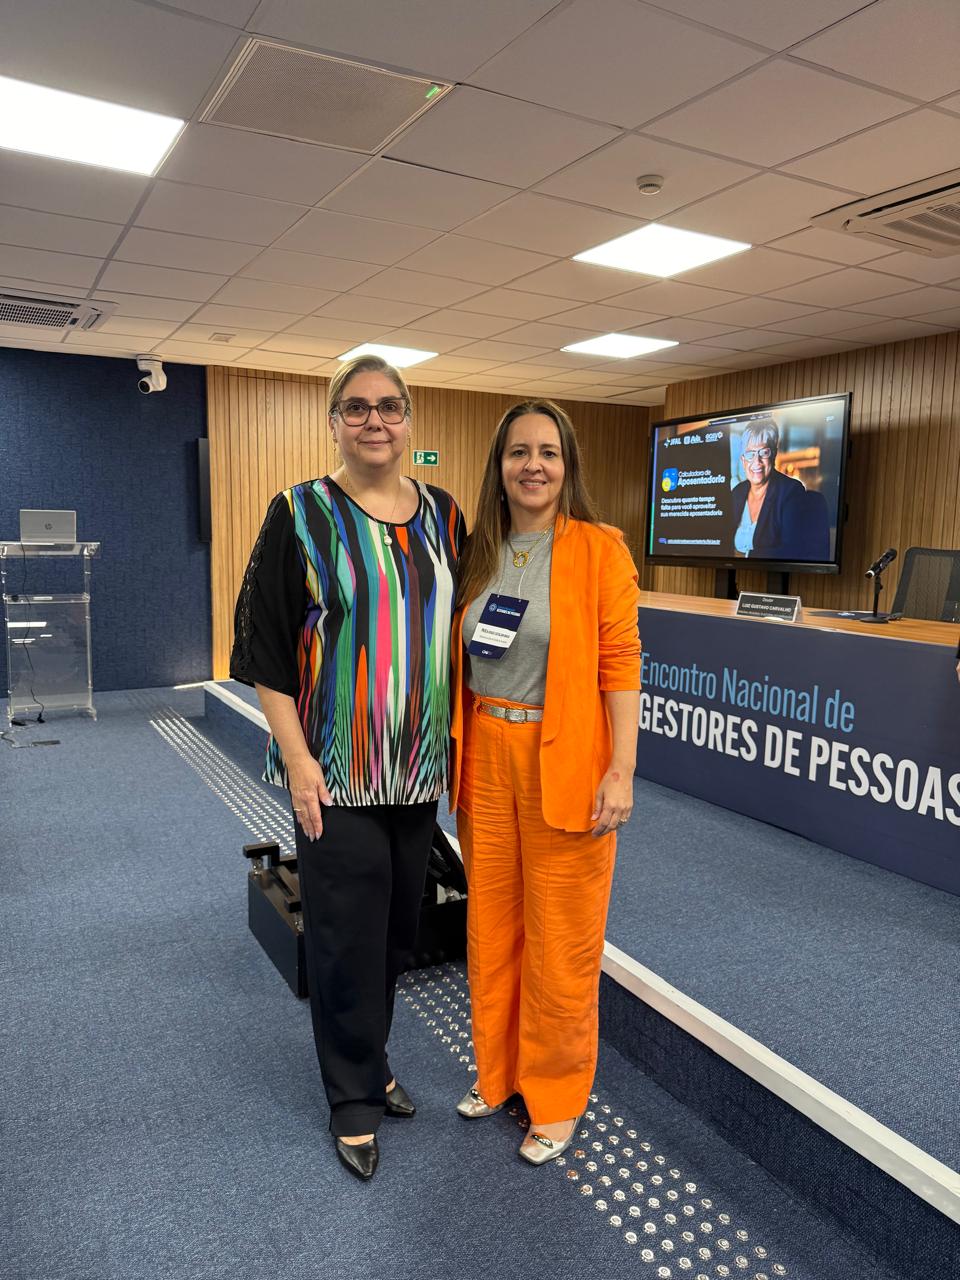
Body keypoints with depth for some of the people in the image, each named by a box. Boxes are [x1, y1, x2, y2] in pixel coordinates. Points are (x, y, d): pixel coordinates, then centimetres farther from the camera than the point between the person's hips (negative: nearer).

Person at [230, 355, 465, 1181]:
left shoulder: (443, 515, 5)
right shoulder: (302, 515, -6)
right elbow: (267, 646, -8)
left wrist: (459, 741, 7)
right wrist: (297, 758, -13)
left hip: (418, 764, 4)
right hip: (335, 767, -4)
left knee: (398, 922, 15)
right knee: (348, 933, 4)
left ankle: (366, 1058, 39)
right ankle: (355, 1096, 26)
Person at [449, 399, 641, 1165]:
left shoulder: (598, 548, -8)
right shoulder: (479, 551, 6)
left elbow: (620, 662, -10)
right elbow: (461, 658, 11)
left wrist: (621, 770, -14)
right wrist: (456, 752, 7)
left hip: (565, 763, -4)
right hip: (485, 758, 5)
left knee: (560, 938, 8)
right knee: (491, 925, 17)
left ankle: (556, 1095, 31)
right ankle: (498, 1070, 39)